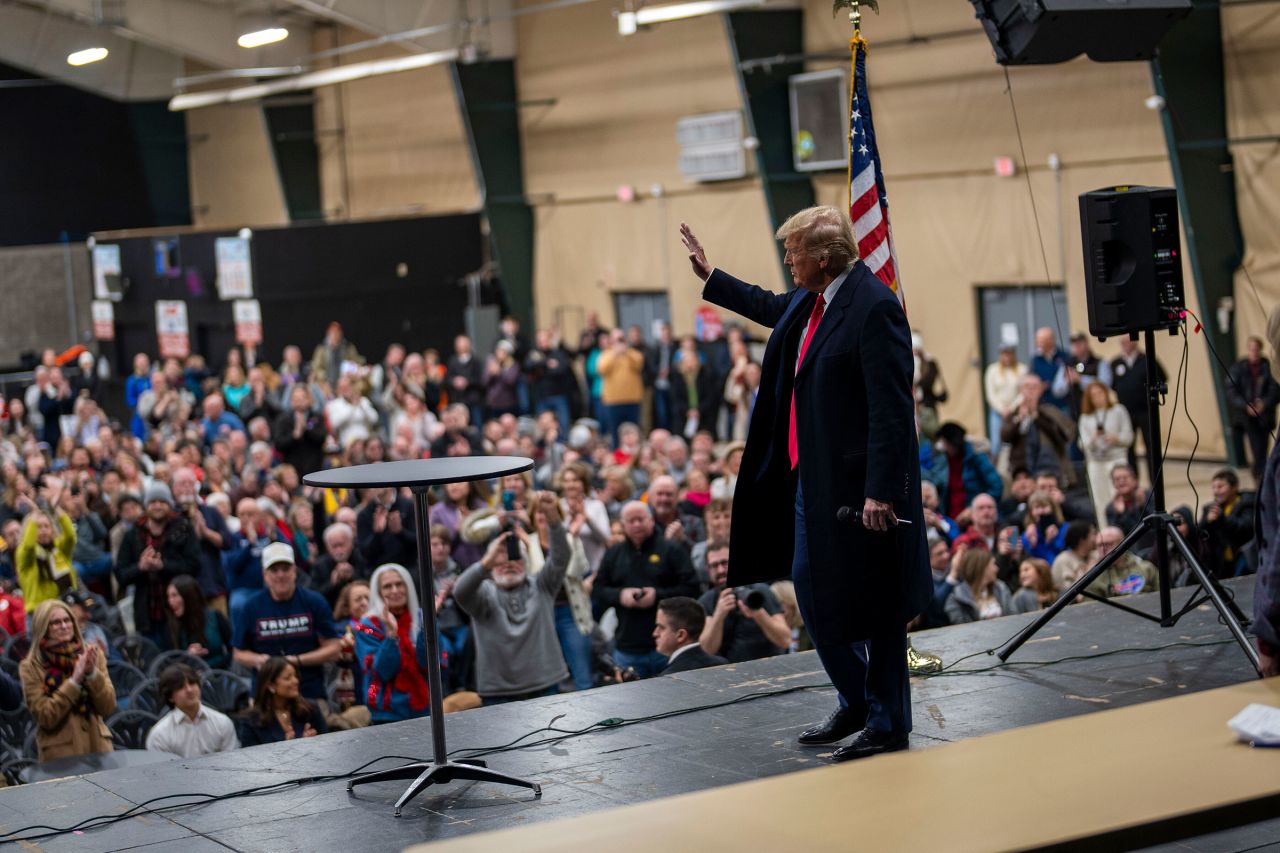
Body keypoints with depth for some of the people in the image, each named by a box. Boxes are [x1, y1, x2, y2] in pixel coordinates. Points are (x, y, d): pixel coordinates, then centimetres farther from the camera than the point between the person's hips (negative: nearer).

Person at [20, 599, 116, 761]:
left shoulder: (93, 655, 5)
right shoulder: (31, 667, -3)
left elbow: (108, 707, 0)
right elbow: (45, 717, -11)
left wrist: (93, 673, -14)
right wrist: (75, 680, -17)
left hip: (98, 747, 3)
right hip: (60, 753, -3)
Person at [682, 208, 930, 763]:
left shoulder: (874, 306, -20)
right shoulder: (810, 299, 8)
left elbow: (892, 407, -23)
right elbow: (772, 308, 34)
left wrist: (881, 489, -26)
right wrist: (709, 277, 39)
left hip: (858, 481, -10)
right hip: (810, 477, 10)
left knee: (874, 606, 2)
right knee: (813, 592, 16)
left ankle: (888, 725, 15)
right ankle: (855, 703, 32)